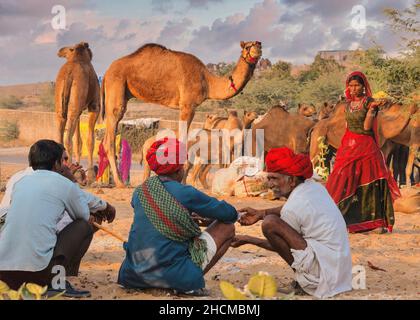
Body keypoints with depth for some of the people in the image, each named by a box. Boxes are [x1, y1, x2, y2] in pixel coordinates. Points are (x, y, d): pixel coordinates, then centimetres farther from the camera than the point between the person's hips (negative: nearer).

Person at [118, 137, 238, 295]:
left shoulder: (139, 192, 6)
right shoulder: (185, 193, -9)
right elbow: (230, 214, 2)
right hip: (174, 275, -6)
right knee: (227, 227, 8)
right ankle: (191, 285, -1)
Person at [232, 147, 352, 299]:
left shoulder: (293, 206, -16)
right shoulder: (314, 186, 6)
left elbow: (280, 244, -1)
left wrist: (248, 240, 9)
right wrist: (261, 213, 15)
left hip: (325, 265, -10)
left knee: (270, 223, -19)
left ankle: (303, 278, -4)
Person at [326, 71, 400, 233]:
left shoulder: (369, 102, -6)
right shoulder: (348, 104, 11)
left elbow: (367, 126, -16)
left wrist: (372, 109, -26)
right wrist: (344, 146, 15)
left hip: (366, 146, -5)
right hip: (348, 146, 5)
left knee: (370, 183, -7)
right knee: (345, 183, 1)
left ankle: (380, 222, -2)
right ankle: (346, 221, 6)